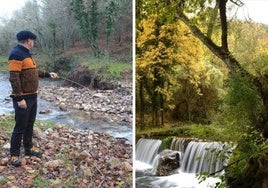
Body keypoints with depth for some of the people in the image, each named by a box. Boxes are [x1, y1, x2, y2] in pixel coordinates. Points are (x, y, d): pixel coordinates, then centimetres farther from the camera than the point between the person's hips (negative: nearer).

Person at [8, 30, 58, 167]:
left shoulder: (26, 54, 14)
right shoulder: (16, 54, -17)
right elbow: (14, 78, -22)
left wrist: (48, 74, 25)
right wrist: (20, 98, -24)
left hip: (32, 97, 10)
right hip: (23, 98, -10)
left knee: (30, 124, 18)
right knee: (20, 127, -3)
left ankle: (28, 148, 31)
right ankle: (14, 154, 7)